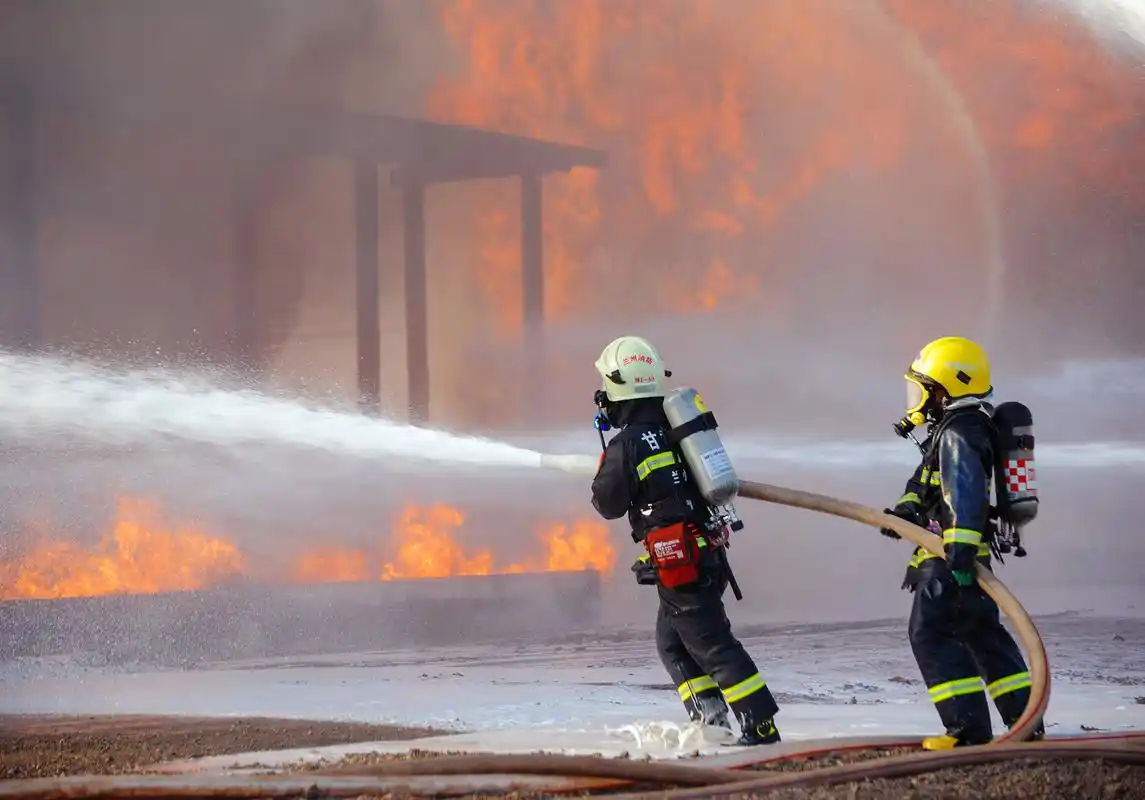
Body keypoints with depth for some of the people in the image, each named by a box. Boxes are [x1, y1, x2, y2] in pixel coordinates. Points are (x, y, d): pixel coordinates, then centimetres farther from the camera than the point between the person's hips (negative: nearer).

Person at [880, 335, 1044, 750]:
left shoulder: (958, 434, -17)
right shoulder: (951, 429, 17)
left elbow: (967, 496, -28)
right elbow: (926, 481, 23)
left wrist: (960, 554, -35)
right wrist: (907, 509, 2)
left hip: (953, 558, -11)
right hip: (964, 555, 11)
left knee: (932, 635, -9)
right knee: (984, 635, 14)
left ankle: (969, 728, -12)